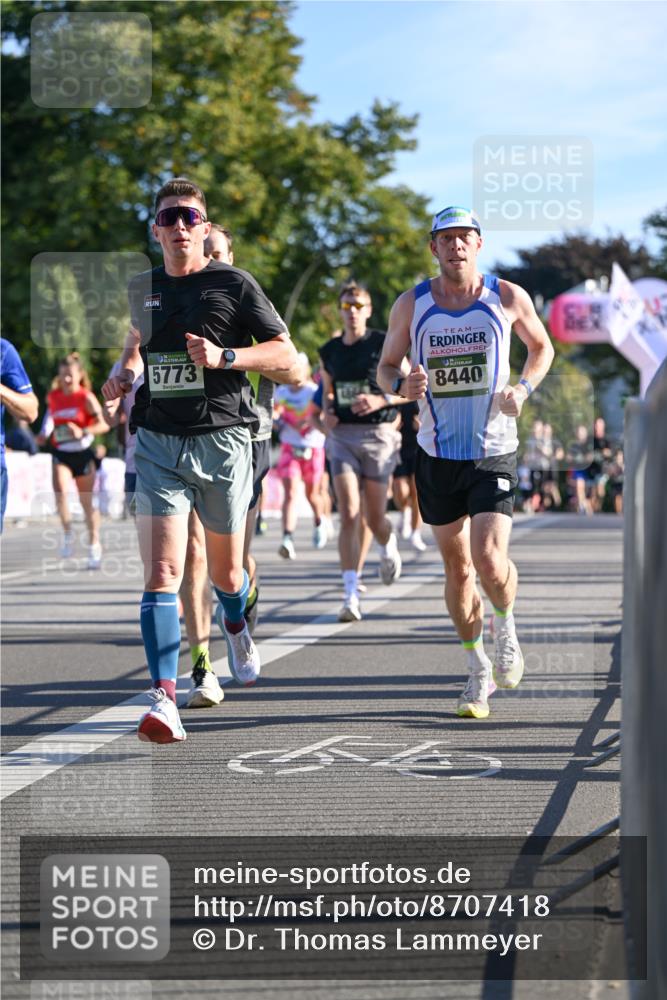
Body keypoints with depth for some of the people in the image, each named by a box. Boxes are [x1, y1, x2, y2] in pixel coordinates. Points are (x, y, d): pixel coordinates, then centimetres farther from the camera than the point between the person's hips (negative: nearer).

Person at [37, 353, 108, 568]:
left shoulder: (86, 397, -8)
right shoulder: (53, 397, 3)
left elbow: (104, 424, -13)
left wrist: (83, 432, -27)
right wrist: (44, 435, 6)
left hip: (83, 453, -2)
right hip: (61, 454, 2)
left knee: (87, 501, 7)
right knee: (61, 492, -25)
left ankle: (94, 544, 21)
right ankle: (67, 533, -7)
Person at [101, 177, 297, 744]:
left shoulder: (234, 284, -2)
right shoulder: (142, 289, 10)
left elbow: (286, 353, -2)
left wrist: (224, 356, -16)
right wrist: (125, 373, 11)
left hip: (222, 440, -2)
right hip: (158, 442, 2)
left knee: (226, 573, 13)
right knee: (162, 573, -14)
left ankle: (234, 622, 50)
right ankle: (165, 699, -18)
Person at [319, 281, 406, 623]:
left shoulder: (384, 344, -2)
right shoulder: (330, 350, 10)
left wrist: (381, 400, -17)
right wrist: (327, 410, 4)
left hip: (377, 434, -2)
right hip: (342, 435, 2)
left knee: (375, 518, 4)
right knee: (348, 515, -11)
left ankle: (388, 548, 44)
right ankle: (351, 597, -15)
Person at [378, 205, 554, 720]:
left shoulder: (508, 298, -2)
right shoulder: (411, 305, 0)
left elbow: (541, 346, 15)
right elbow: (386, 366, 10)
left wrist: (524, 388, -4)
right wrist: (402, 384, -14)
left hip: (495, 451, -2)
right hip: (438, 454, 2)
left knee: (490, 559, -17)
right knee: (457, 566, 8)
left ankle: (506, 625, 17)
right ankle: (479, 671, 24)